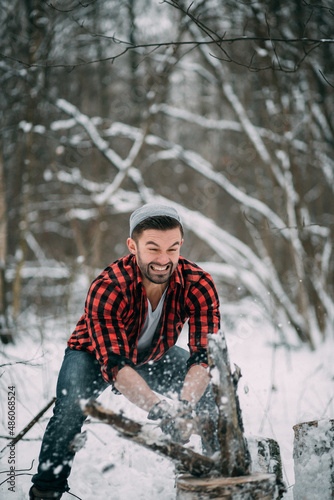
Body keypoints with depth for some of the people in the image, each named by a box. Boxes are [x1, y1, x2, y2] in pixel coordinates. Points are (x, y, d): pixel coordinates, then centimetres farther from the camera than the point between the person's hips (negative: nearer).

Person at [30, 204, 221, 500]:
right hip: (95, 354, -3)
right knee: (71, 406, -30)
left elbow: (205, 356, -32)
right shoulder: (107, 290, -37)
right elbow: (114, 364, -42)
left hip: (156, 355, 3)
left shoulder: (199, 286, -28)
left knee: (215, 390, -16)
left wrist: (183, 406, -51)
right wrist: (159, 410, -58)